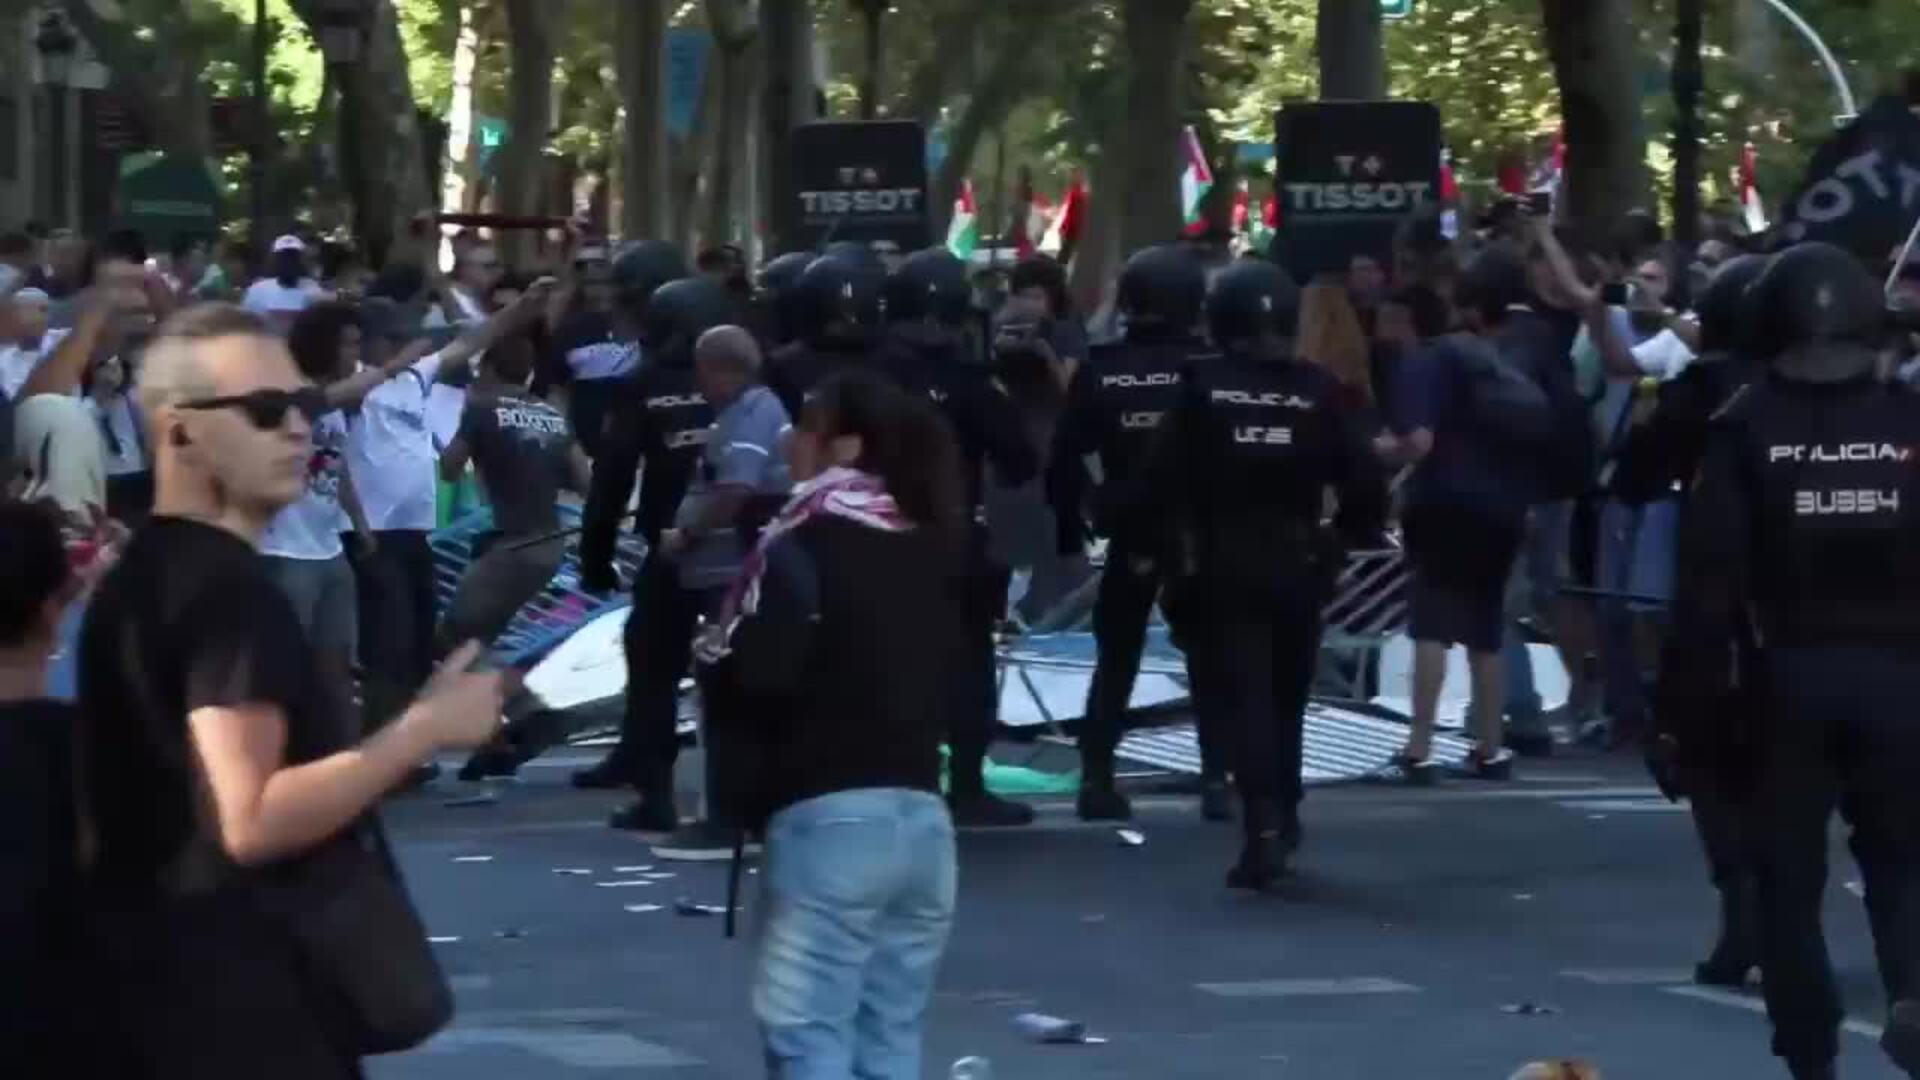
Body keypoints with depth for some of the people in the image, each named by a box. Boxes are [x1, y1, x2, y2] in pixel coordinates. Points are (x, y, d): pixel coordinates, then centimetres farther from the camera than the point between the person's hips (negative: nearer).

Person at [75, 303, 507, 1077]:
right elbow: (252, 818, -25)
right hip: (231, 987, -10)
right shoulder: (228, 590, -17)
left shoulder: (139, 576, 14)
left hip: (142, 968, 10)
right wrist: (426, 728, -21)